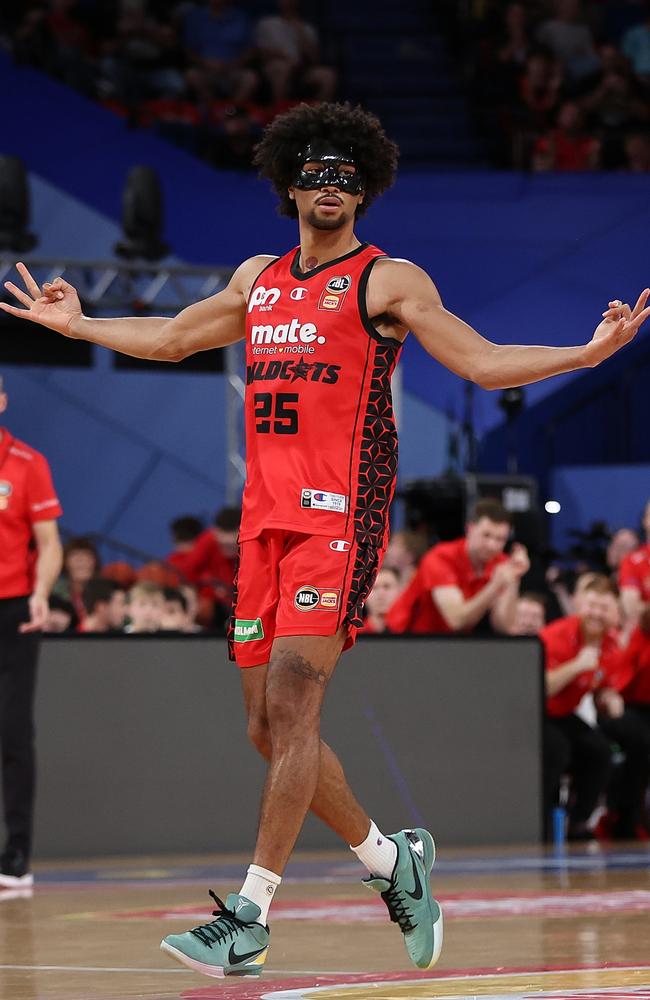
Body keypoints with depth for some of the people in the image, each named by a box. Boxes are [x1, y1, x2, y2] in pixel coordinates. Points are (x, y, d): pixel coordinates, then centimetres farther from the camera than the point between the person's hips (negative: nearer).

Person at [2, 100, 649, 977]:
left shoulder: (388, 280, 1)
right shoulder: (257, 279, 18)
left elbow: (484, 362, -3)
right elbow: (173, 339, 33)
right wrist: (76, 324, 40)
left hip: (339, 515, -7)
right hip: (265, 518, 7)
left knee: (291, 703, -16)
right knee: (270, 727, 6)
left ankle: (250, 918, -17)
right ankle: (394, 862, 24)